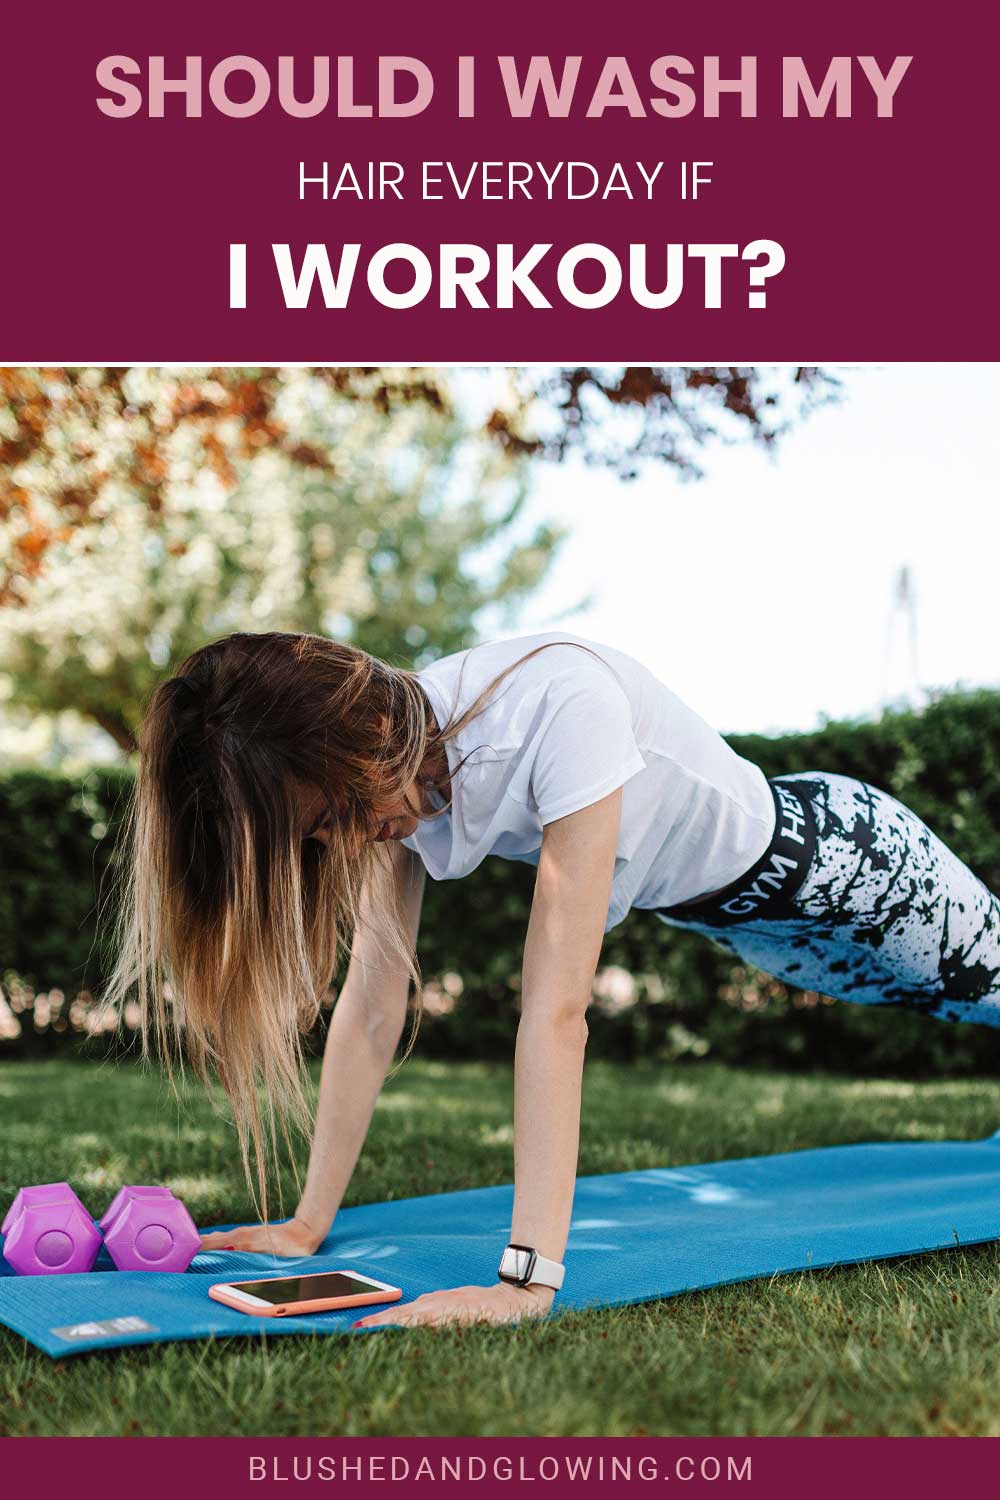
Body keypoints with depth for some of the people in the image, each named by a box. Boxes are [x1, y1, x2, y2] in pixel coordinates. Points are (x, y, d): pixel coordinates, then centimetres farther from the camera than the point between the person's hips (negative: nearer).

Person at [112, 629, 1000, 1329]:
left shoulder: (557, 705, -43)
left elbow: (556, 1012, -45)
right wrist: (309, 1224, -17)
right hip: (711, 908, 6)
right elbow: (374, 1004, -17)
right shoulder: (389, 771, -20)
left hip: (822, 852, -6)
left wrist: (527, 1279, -44)